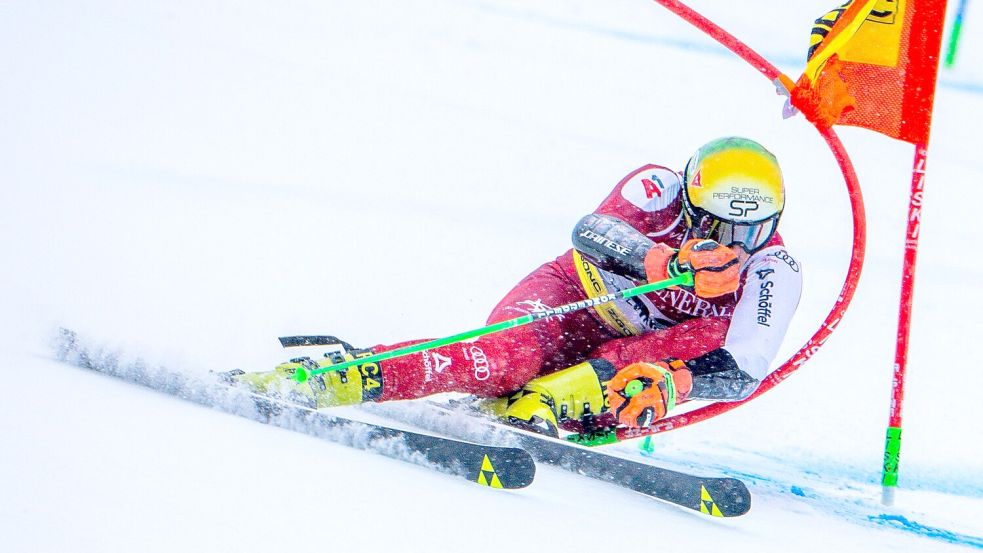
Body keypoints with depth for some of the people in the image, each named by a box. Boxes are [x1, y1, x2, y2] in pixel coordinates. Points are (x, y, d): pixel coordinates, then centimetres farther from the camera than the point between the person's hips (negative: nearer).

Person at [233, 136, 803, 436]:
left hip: (623, 357, 2)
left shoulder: (774, 272, -13)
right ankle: (327, 378, -33)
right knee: (508, 359, -37)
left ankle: (537, 406, -42)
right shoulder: (659, 188, -15)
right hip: (569, 301, -2)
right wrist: (662, 260, -52)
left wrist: (671, 381, -43)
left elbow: (743, 372, -24)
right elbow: (591, 232, -34)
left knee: (710, 339, -32)